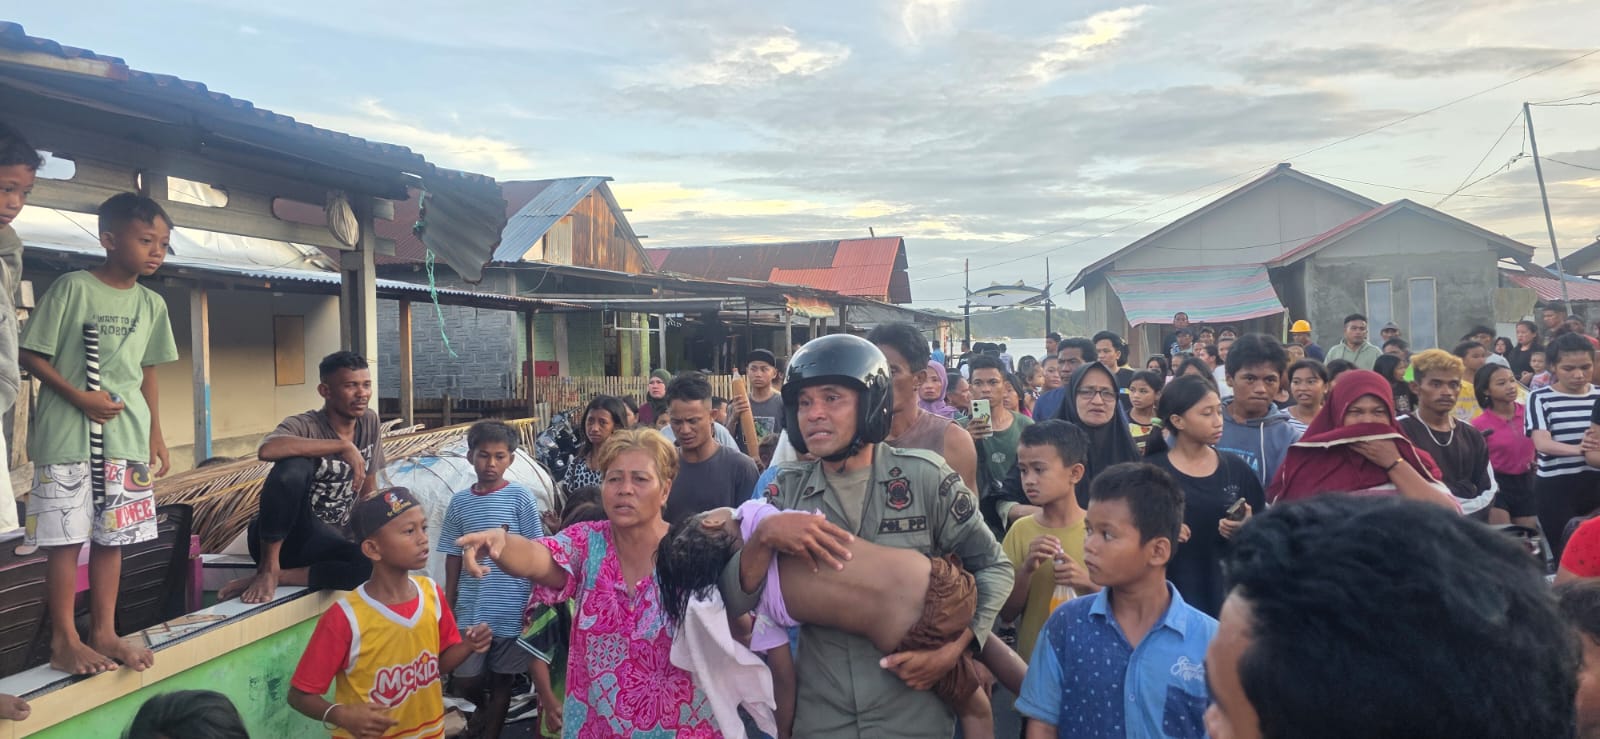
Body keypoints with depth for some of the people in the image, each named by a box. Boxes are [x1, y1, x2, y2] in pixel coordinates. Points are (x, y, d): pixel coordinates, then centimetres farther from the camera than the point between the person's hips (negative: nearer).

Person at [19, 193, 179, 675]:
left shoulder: (152, 304, 9)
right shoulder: (72, 288, -7)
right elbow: (30, 355, -5)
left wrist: (155, 436, 13)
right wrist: (79, 398, -16)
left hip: (127, 438, 5)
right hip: (68, 436, -5)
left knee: (112, 536, 10)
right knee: (67, 538, 0)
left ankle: (103, 632, 20)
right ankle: (64, 641, 10)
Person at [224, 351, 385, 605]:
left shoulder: (370, 421, 2)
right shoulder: (304, 425, -15)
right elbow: (266, 449, -39)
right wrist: (343, 445, -35)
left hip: (328, 541, 5)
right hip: (281, 535, -4)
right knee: (294, 466, -34)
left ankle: (281, 575, -13)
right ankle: (268, 568, -19)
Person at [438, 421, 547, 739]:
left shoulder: (520, 497, -5)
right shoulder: (460, 502, 4)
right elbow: (453, 557, 9)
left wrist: (534, 603, -5)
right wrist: (448, 607, 9)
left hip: (511, 608, -2)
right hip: (470, 609, 3)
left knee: (502, 679, 9)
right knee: (465, 681, 7)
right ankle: (482, 706, 38)